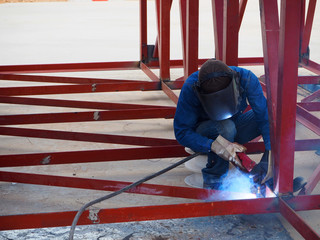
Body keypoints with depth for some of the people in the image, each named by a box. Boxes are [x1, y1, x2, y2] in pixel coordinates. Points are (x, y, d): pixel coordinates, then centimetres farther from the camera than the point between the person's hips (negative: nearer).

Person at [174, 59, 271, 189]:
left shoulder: (247, 79, -27)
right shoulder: (190, 88, -31)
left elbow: (266, 116, -29)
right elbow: (181, 132, -27)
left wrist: (268, 159, -42)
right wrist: (214, 145, -45)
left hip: (235, 130, 3)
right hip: (203, 134, -3)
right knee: (226, 126, -38)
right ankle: (212, 180, -18)